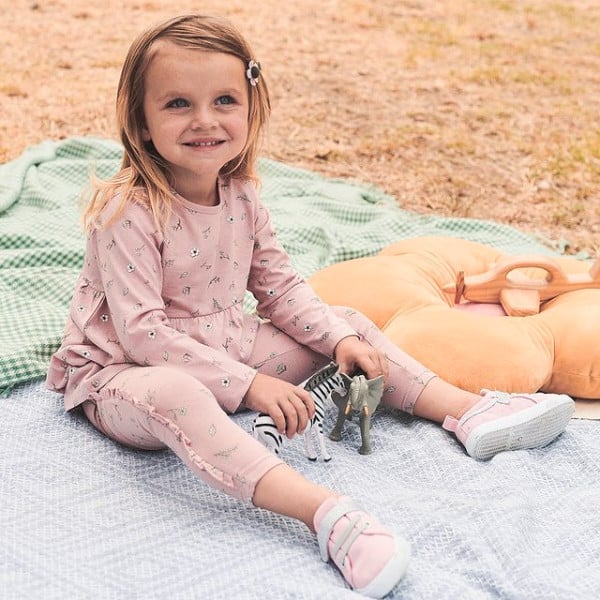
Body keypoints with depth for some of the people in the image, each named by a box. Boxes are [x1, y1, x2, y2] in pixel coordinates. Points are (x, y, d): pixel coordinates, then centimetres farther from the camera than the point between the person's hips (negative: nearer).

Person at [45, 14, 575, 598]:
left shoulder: (240, 196, -1)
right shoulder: (127, 212, -23)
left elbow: (279, 286, 8)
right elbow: (141, 330, -27)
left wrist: (338, 339, -8)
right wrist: (247, 383, -31)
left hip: (223, 351, 7)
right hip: (125, 371, -7)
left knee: (346, 322, 4)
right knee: (170, 394, -43)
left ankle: (468, 410, 0)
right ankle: (326, 512, -54)